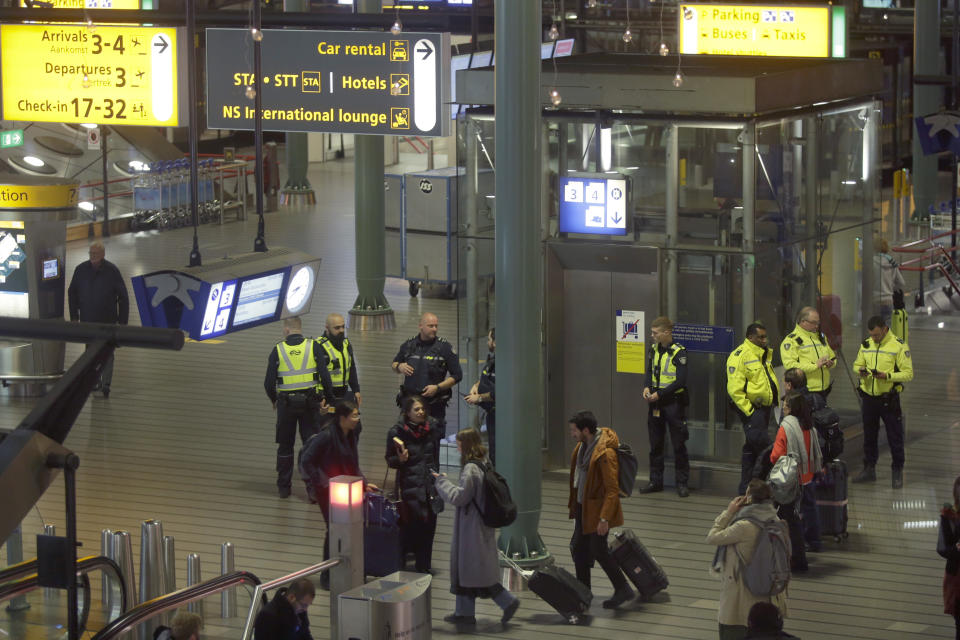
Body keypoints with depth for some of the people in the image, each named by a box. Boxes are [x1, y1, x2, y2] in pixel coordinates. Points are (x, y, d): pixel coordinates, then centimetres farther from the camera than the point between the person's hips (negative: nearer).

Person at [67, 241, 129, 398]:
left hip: (107, 320, -3)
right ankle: (95, 381, 21)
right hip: (87, 320, 3)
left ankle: (106, 383, -11)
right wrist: (74, 317, 6)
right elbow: (72, 293, 9)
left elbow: (123, 297, -4)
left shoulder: (112, 271, -8)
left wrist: (122, 321, -6)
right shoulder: (81, 270, -1)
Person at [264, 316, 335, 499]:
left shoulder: (278, 350, -5)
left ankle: (283, 487, 22)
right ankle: (313, 488, -2)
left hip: (286, 403, 0)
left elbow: (269, 382, -5)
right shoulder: (313, 347, -4)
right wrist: (328, 398, 4)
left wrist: (273, 400, 14)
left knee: (285, 446, 14)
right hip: (310, 402, 0)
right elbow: (325, 376, -9)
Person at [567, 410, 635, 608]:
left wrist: (604, 518, -26)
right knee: (578, 547, 14)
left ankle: (623, 590, 13)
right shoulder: (582, 446, 3)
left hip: (597, 508, -9)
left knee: (599, 551, -2)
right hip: (583, 506, 9)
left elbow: (612, 489, -25)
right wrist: (574, 503, 22)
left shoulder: (605, 453, -26)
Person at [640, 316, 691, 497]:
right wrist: (647, 387, -3)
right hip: (655, 403, 7)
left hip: (673, 402, -7)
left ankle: (682, 483, 5)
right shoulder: (654, 351, 9)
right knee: (655, 444, 11)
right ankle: (656, 481, 19)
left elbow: (680, 381, -17)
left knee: (678, 445, -1)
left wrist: (659, 394, -19)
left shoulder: (678, 353, -12)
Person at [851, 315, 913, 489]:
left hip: (889, 399, -5)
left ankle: (897, 473, 12)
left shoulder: (899, 346, -10)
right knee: (869, 436, 14)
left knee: (894, 437, 1)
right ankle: (869, 470, 25)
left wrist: (887, 376, -25)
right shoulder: (866, 344, 7)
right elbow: (857, 364, 18)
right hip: (869, 397, 5)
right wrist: (860, 371, -6)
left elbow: (908, 373, -11)